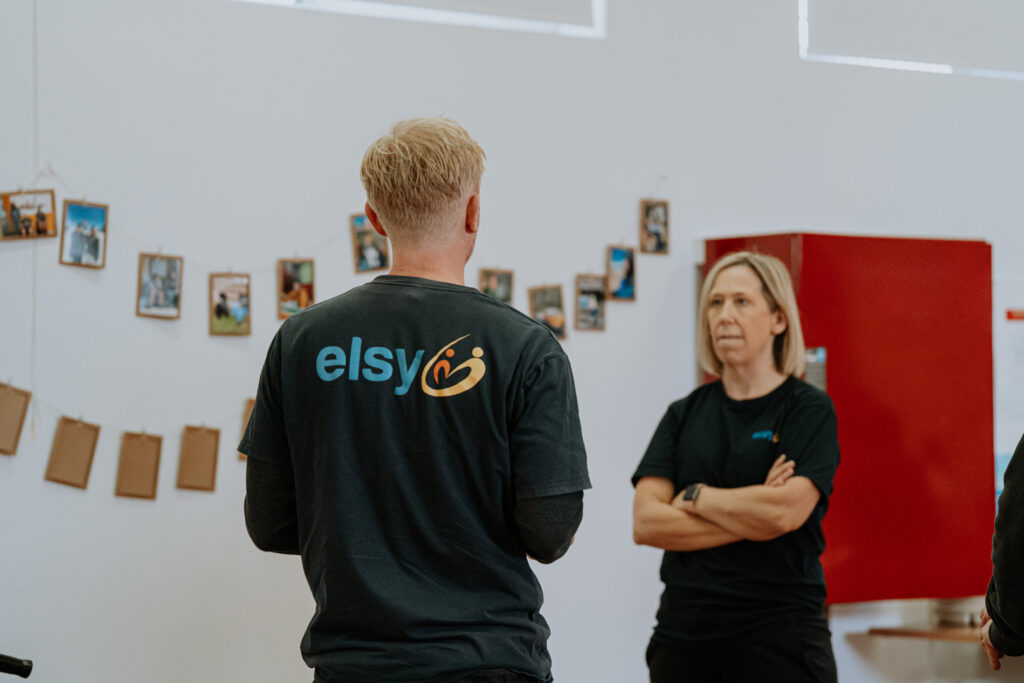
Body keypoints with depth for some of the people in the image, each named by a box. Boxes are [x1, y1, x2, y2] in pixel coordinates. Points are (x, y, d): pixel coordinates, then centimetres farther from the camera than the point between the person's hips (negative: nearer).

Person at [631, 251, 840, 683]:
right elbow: (645, 523, -2)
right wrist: (752, 517, -10)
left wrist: (695, 497, -4)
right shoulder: (685, 415, 10)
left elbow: (786, 511, -16)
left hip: (779, 637, -3)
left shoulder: (808, 409, -1)